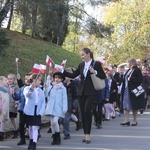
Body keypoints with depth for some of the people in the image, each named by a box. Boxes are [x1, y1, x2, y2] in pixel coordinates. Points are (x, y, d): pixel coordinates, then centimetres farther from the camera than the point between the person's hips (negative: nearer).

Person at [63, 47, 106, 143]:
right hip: (82, 92, 6)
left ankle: (88, 135, -12)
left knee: (87, 111, -17)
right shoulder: (81, 65, 11)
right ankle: (86, 134, 12)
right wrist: (63, 71, 3)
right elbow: (73, 75, 11)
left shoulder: (96, 64, -4)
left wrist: (95, 72, -18)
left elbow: (103, 76, -3)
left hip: (91, 92, -6)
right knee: (83, 113, 5)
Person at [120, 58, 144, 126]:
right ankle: (126, 120, 0)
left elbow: (140, 79, -19)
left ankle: (134, 121, 12)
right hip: (126, 91, 7)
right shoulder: (128, 71, 14)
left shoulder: (137, 70, -9)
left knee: (134, 106, 3)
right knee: (126, 105, 1)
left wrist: (131, 79, -22)